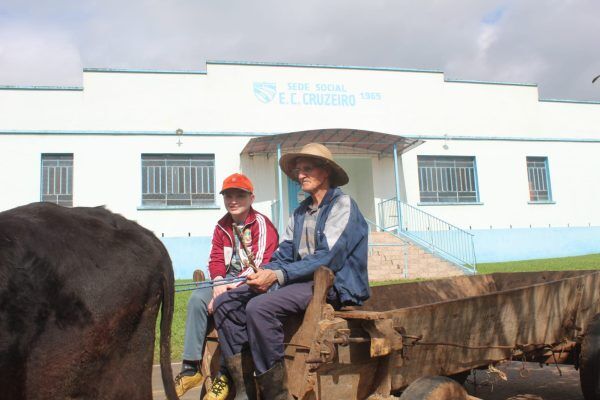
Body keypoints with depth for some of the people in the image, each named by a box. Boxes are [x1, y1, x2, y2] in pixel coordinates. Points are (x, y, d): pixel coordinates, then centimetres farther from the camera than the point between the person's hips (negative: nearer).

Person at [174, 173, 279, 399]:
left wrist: (231, 285, -24)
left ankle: (227, 374, -23)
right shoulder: (222, 227, 12)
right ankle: (191, 367, -9)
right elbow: (215, 260, 8)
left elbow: (260, 263, -18)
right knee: (197, 299, -14)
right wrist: (219, 282, -13)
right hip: (229, 282, 7)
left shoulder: (261, 224, -9)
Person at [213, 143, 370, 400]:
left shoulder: (341, 205, -5)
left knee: (259, 307, -31)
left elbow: (327, 258, -17)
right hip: (299, 280, 8)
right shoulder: (300, 212, 18)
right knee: (225, 303, -7)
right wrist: (263, 274, -8)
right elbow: (284, 255, 13)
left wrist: (278, 275, -23)